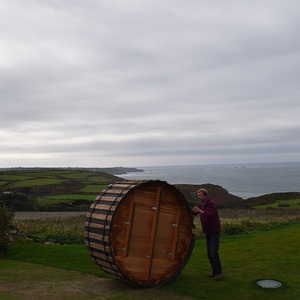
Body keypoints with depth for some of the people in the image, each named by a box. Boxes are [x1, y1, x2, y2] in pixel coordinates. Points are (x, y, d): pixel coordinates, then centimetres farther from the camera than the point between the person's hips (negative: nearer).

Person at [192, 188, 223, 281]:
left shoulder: (212, 203, -18)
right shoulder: (200, 204, 4)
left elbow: (211, 215, -32)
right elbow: (193, 213, 12)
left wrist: (200, 211, -37)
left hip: (215, 231, -7)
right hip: (207, 232, 7)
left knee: (214, 252, -14)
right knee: (209, 253, 8)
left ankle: (219, 273, -6)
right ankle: (215, 272, 18)